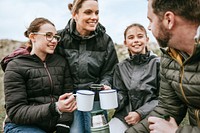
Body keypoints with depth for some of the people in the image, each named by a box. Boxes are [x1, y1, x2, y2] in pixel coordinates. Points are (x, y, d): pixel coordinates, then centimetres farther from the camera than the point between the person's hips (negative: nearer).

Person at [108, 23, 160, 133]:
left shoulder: (157, 64, -1)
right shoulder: (121, 67, 11)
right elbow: (121, 94, 9)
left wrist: (141, 113, -14)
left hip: (149, 116, -3)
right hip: (124, 115, 3)